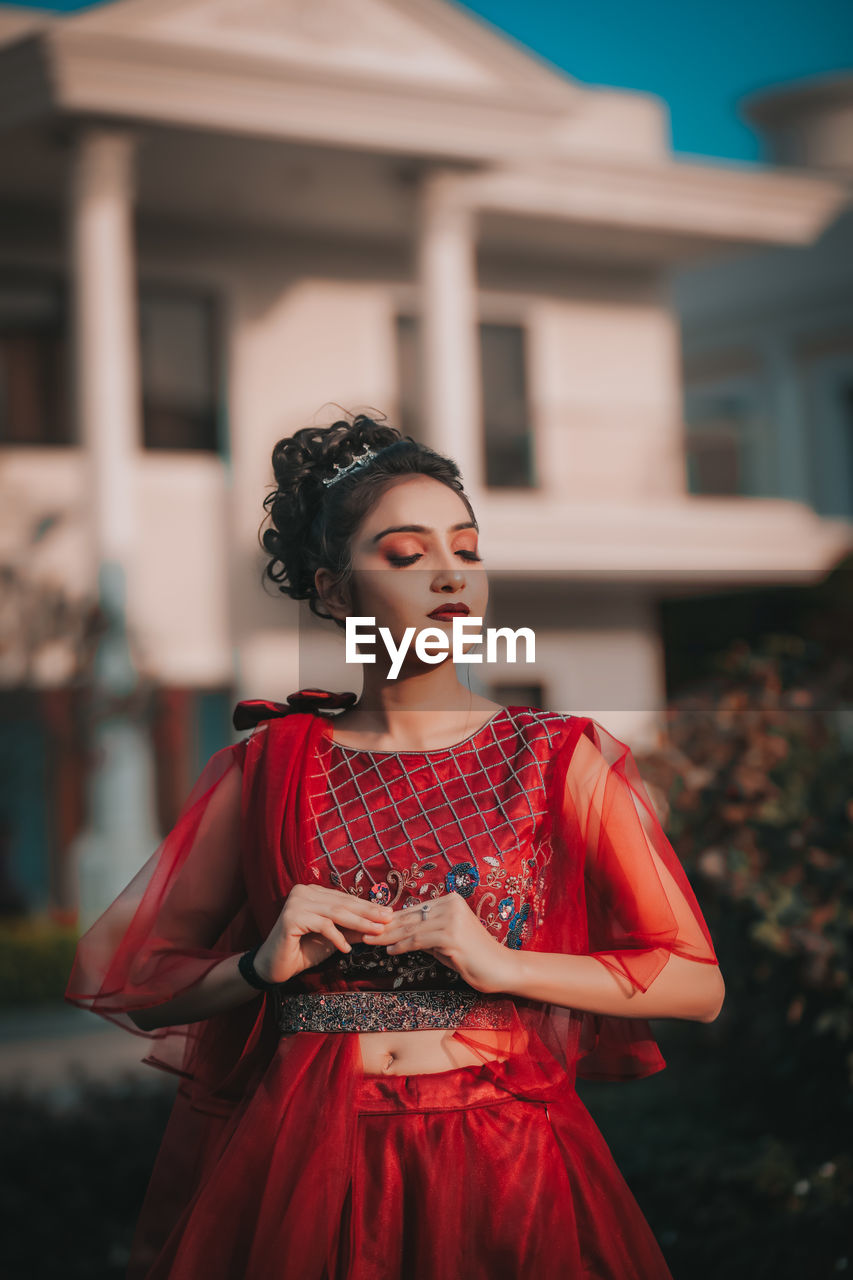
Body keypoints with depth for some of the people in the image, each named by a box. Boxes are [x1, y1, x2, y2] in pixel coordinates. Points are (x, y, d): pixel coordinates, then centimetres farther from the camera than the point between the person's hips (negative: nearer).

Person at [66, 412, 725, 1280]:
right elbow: (126, 976, 10)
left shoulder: (560, 756, 5)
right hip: (301, 1166, 0)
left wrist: (501, 964, -10)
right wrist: (262, 965, -8)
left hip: (506, 1165, 0)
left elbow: (697, 984, 1)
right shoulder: (269, 765, 6)